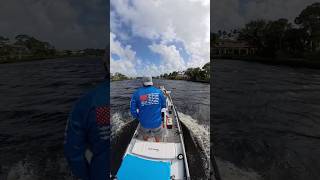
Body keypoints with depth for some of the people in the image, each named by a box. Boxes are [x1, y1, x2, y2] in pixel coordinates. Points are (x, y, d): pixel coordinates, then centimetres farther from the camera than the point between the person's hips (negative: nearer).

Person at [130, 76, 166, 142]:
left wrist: (138, 118, 8)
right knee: (158, 140, 24)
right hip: (157, 122, 0)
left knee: (145, 139, 28)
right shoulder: (159, 91, -10)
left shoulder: (137, 93, -11)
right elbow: (164, 106, 0)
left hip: (144, 123, 0)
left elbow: (133, 110, -9)